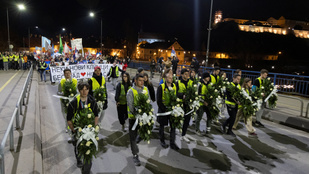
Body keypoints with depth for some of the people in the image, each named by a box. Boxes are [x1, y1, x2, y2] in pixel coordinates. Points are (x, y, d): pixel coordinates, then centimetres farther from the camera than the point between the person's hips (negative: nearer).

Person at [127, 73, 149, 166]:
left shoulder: (145, 89, 6)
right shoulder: (131, 91, -10)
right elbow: (130, 105, -16)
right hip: (133, 117, -4)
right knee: (133, 136, 3)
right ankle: (135, 155, 14)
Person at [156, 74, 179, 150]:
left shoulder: (174, 86, 3)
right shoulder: (161, 87, -12)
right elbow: (158, 101, -12)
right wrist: (164, 109, -15)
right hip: (163, 109, -4)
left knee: (173, 126, 5)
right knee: (162, 125, 11)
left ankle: (172, 143, 17)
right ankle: (162, 141, 29)